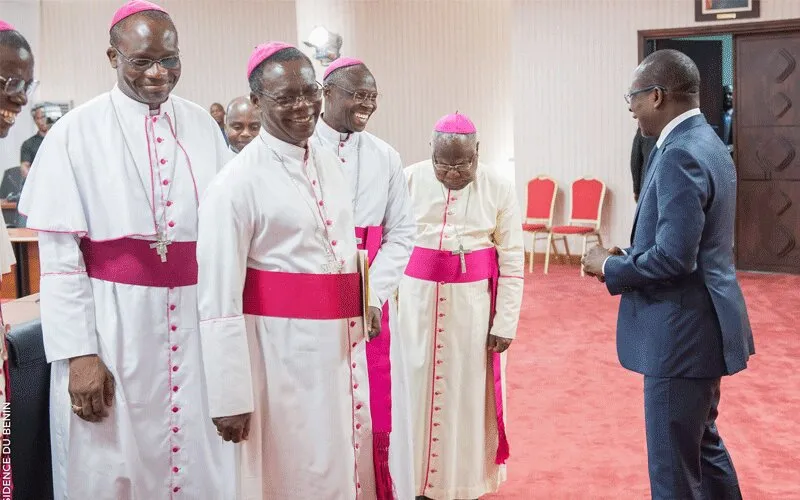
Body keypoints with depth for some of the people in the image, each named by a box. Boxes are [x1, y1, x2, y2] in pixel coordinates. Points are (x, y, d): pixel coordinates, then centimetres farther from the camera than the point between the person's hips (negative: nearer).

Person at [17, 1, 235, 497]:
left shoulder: (204, 127, 5)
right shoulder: (76, 133, -4)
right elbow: (59, 255, -5)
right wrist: (78, 353, -10)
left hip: (196, 321, 3)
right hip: (111, 324, -2)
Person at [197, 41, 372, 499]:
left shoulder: (330, 164, 7)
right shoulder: (238, 181, -14)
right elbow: (218, 298, -14)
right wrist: (230, 396, -15)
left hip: (341, 342, 7)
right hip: (282, 349, -6)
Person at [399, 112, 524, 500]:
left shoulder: (499, 189, -6)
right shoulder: (409, 180, -4)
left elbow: (512, 263, -4)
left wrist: (505, 322, -6)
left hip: (473, 302, 0)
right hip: (416, 298, 1)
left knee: (467, 391, 8)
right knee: (415, 387, 8)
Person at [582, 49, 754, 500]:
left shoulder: (680, 155, -22)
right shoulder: (705, 142, 10)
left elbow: (673, 258, -27)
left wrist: (610, 266, -11)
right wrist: (629, 257, 7)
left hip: (683, 332, -10)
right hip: (701, 326, 11)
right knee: (702, 441, 24)